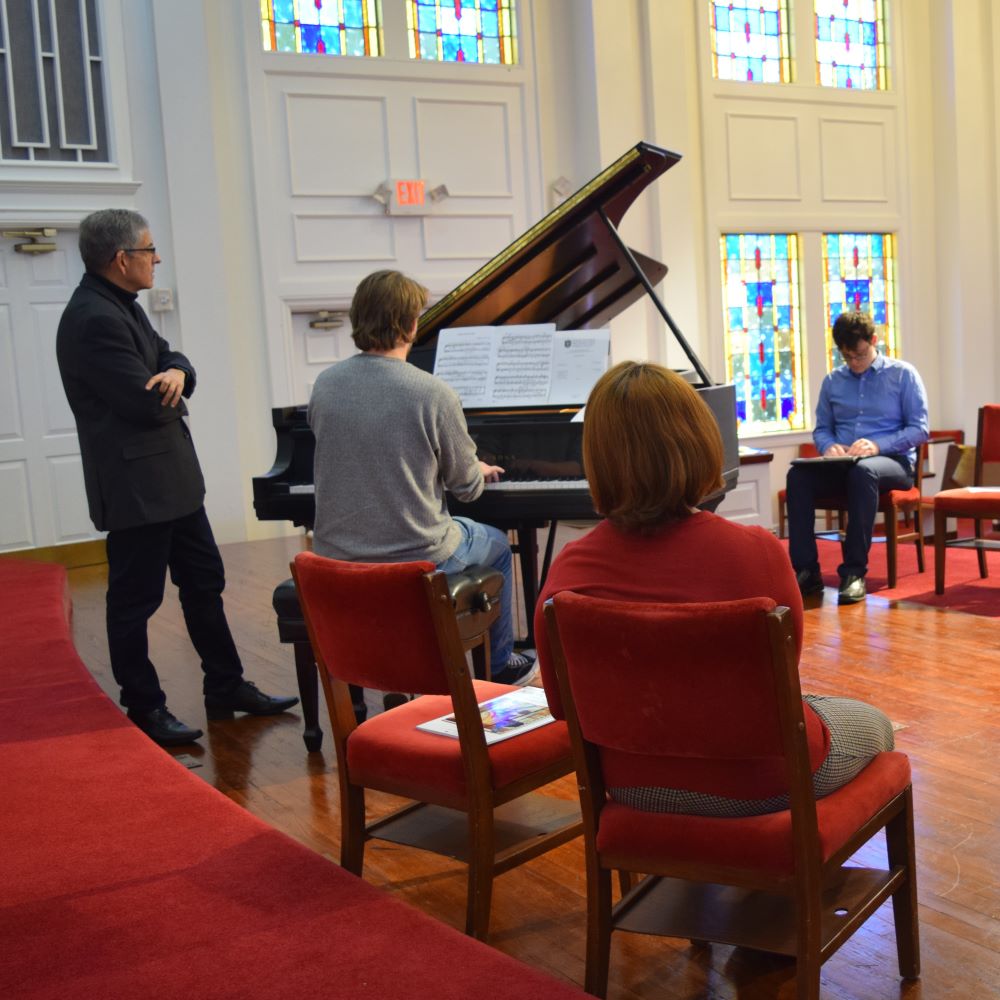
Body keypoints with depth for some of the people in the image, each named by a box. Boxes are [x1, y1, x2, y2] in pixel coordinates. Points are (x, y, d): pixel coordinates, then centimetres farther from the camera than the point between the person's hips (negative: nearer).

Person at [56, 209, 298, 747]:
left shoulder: (122, 306, 11)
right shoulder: (94, 320, -21)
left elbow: (172, 358, 10)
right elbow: (148, 406, -25)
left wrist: (175, 373, -14)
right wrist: (170, 390, -2)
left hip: (171, 479, 10)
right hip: (135, 486, -10)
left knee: (204, 581, 16)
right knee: (135, 598, 3)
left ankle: (227, 687, 27)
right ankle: (144, 708, 16)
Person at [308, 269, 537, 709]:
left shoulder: (325, 385, -4)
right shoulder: (434, 394, -19)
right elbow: (466, 485, -7)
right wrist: (482, 471, 19)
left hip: (337, 557, 5)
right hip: (415, 558, -5)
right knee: (495, 544, 27)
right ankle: (500, 665, 38)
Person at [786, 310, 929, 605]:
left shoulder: (903, 374, 5)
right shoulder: (833, 381, 17)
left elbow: (919, 429, -2)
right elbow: (821, 429, 19)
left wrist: (878, 445, -18)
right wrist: (829, 446, -7)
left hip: (892, 462, -3)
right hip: (842, 465, 4)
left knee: (862, 470, -41)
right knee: (798, 475, -29)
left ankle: (854, 572, -36)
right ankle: (806, 571, -29)